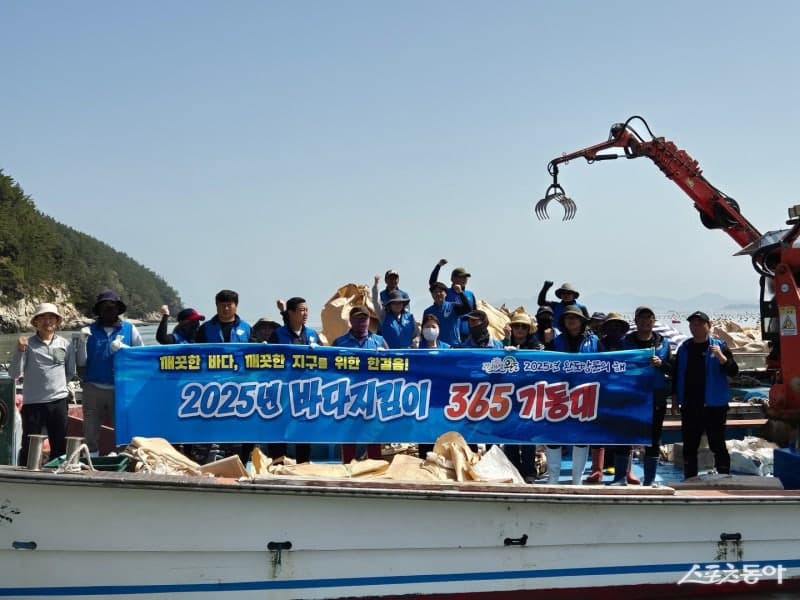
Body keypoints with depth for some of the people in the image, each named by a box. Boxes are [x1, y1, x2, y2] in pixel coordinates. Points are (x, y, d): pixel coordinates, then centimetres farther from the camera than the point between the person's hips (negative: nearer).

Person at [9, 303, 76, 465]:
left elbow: (71, 372, 15)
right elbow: (14, 374, -5)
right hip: (32, 402, -2)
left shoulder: (65, 344, 6)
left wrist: (57, 385, 6)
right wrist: (20, 351, -15)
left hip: (59, 401, 3)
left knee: (59, 446, 9)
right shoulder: (27, 344, -1)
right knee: (29, 446, 1)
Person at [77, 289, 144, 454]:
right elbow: (81, 363, 5)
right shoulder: (90, 330, 9)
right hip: (93, 389, 1)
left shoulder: (130, 329, 7)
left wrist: (123, 348, -13)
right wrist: (83, 341, -9)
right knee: (90, 434, 1)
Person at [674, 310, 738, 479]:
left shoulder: (719, 346, -2)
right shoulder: (684, 348, 8)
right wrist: (676, 398, 9)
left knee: (717, 445, -1)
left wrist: (721, 357, -25)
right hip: (689, 406, 4)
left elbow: (733, 371, -9)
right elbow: (676, 375, 13)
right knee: (689, 446, 10)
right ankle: (689, 480, 20)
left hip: (714, 405, -4)